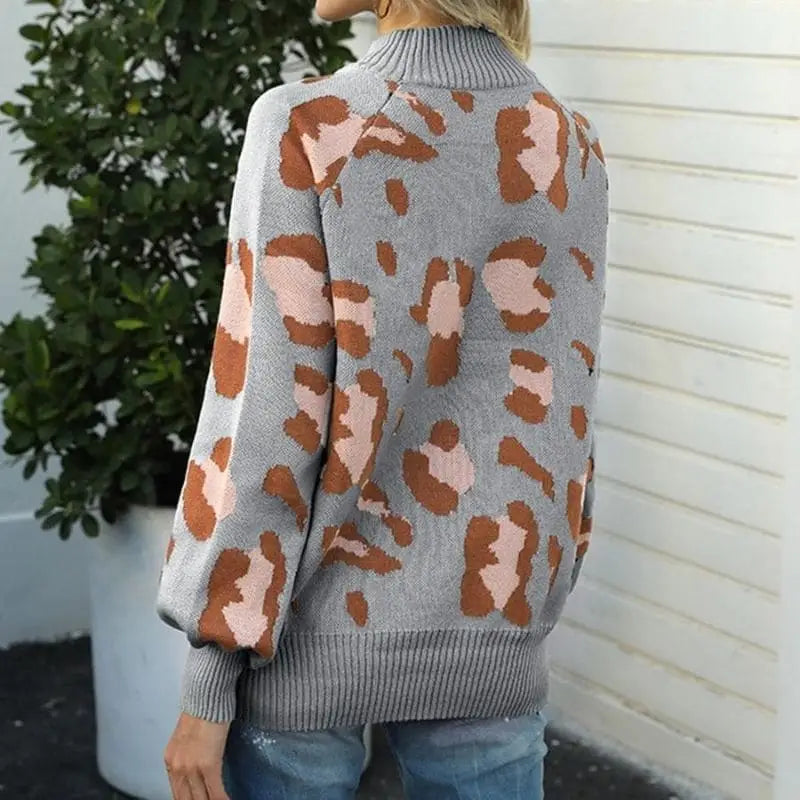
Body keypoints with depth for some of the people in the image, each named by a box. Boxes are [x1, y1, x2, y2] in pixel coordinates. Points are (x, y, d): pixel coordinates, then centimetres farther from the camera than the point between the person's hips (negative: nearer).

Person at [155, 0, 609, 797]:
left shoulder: (309, 128, -14)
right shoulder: (570, 144, 0)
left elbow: (267, 412, -15)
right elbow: (559, 396, 7)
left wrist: (209, 672, -8)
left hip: (322, 621, -4)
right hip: (494, 618, 4)